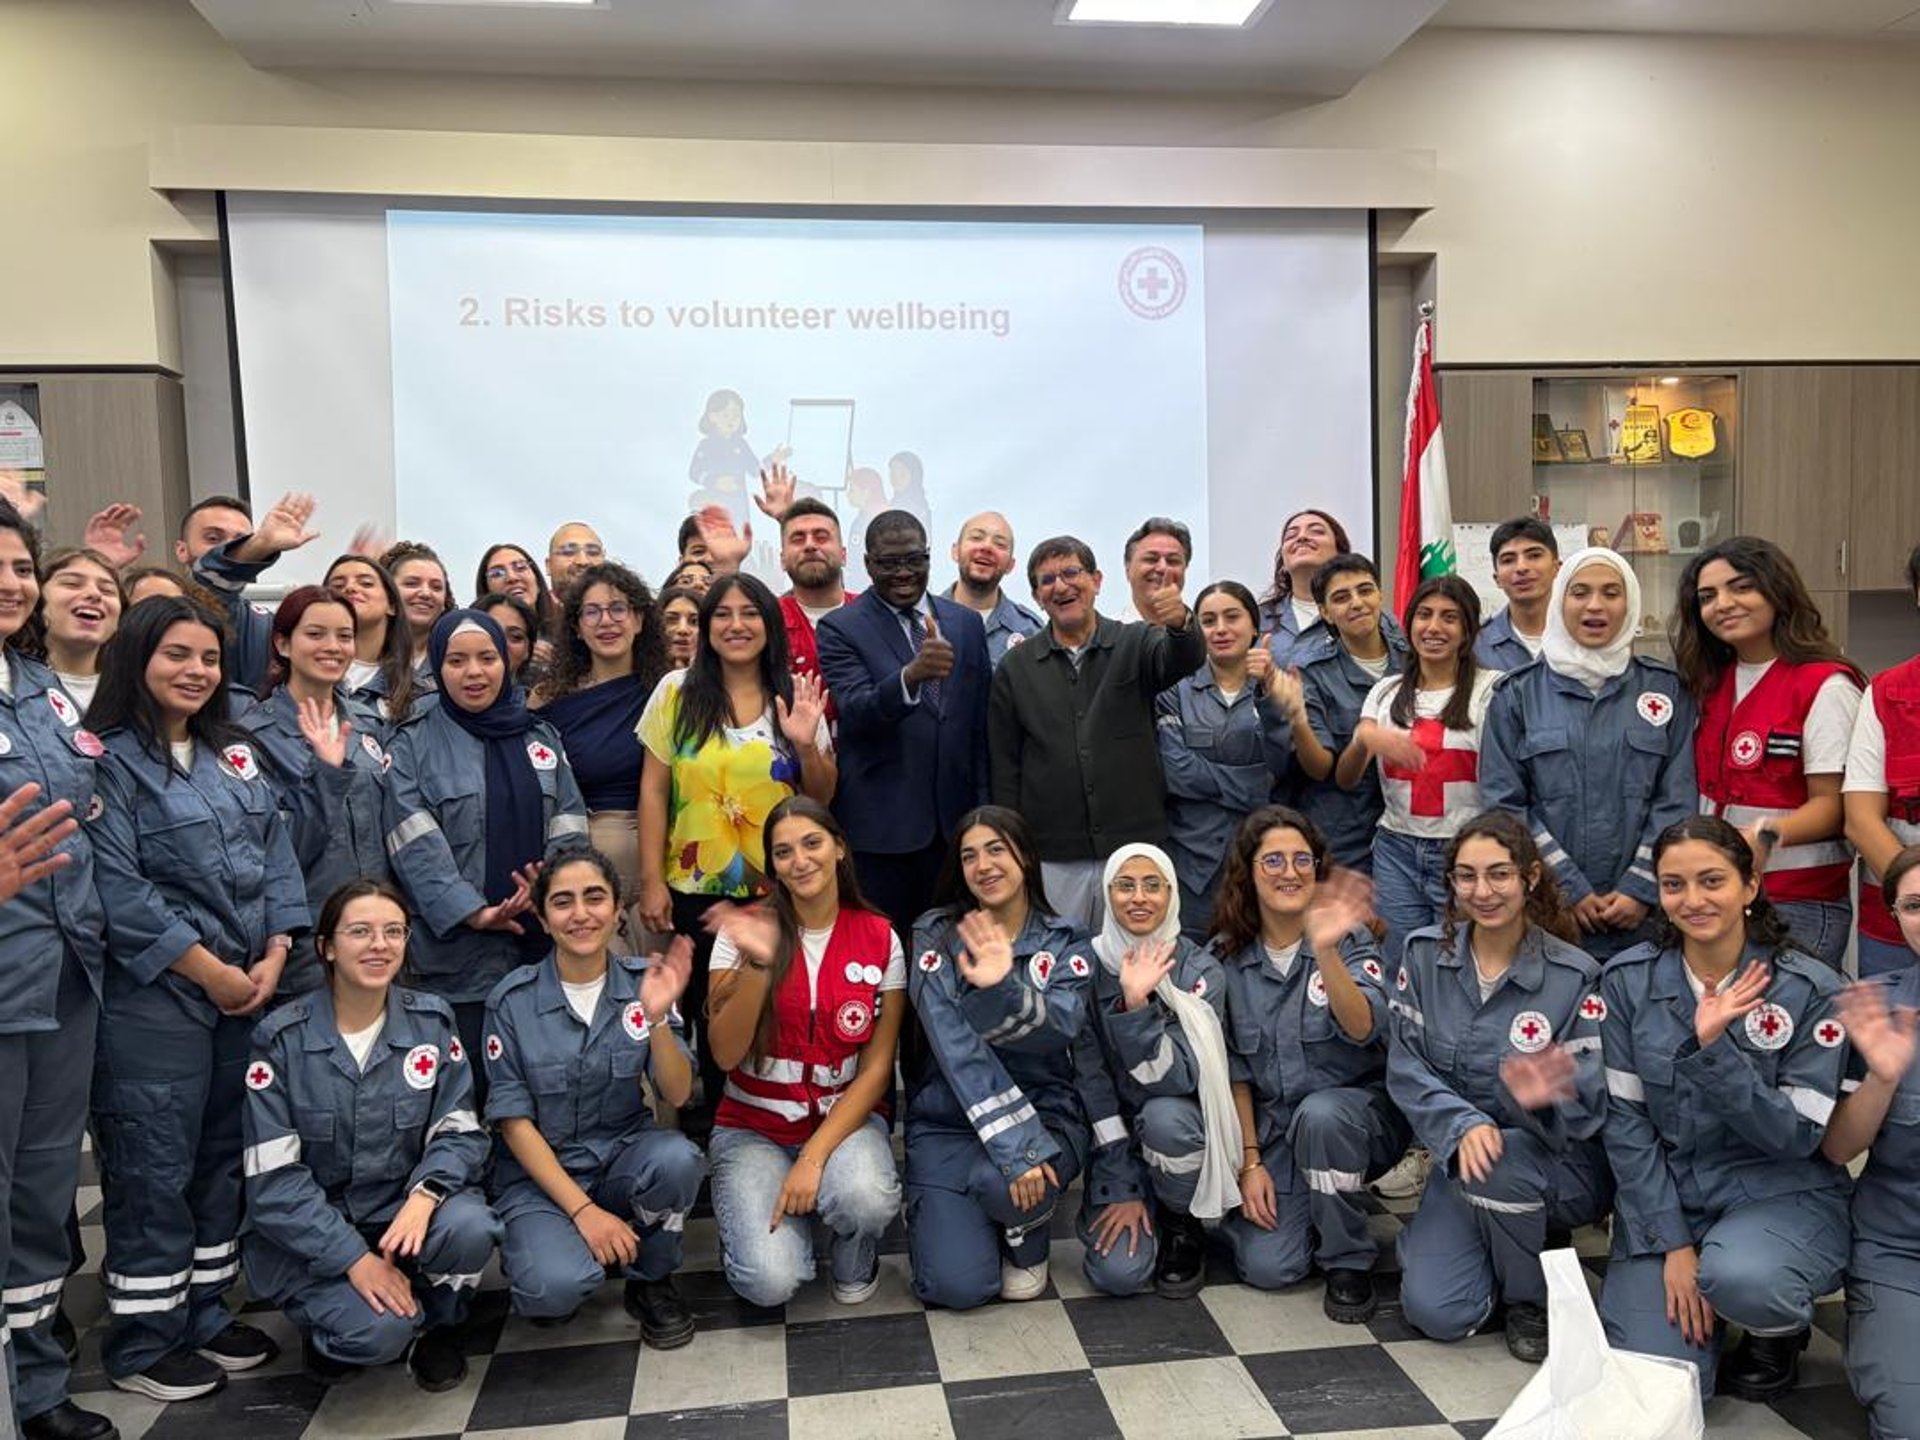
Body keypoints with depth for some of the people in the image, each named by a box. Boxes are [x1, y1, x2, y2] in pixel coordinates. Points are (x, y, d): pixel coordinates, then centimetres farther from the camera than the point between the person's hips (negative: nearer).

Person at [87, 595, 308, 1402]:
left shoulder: (235, 754, 11)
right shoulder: (108, 760, -9)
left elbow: (276, 856, 10)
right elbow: (118, 889, -17)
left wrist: (273, 957, -3)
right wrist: (211, 972, -15)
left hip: (247, 986, 7)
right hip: (154, 995, -7)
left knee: (224, 1155, 14)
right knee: (154, 1168, 1)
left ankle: (204, 1316, 27)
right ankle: (142, 1345, 16)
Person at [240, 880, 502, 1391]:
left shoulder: (431, 1021, -2)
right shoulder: (281, 1038, -9)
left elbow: (460, 1132, -3)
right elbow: (272, 1177, -11)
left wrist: (425, 1195, -25)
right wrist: (353, 1258, -21)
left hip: (404, 1209, 2)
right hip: (308, 1231, -2)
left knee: (470, 1230, -30)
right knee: (379, 1330, -28)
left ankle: (436, 1323, 3)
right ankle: (328, 1326, 9)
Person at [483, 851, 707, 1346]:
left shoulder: (642, 982, -5)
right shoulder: (512, 1000, -10)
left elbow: (677, 1095, -9)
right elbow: (513, 1121, -9)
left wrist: (656, 1018, -28)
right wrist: (583, 1210, -17)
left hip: (623, 1156, 3)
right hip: (539, 1172, -2)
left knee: (679, 1159, -31)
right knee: (557, 1285, -31)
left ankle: (651, 1282, -2)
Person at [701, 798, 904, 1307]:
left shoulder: (879, 938, -5)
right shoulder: (744, 931, -6)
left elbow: (877, 1067, -5)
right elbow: (726, 1055, -14)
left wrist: (814, 1157, -16)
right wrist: (758, 963, -29)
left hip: (846, 1118, 1)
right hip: (754, 1126, 0)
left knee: (866, 1199, -33)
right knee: (769, 1282, -23)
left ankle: (854, 1262, 4)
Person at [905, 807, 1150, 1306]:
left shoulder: (1064, 941, -1)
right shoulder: (936, 936, -6)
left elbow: (1062, 1028, -19)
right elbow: (957, 1046, -19)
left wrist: (1003, 987, -40)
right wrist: (1016, 1146, -29)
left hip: (1046, 1110, 1)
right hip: (950, 1119, 0)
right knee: (956, 1284, -18)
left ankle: (1027, 1237, 7)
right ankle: (944, 1211, 18)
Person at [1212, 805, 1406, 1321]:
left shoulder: (1350, 938, -10)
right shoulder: (1228, 955, -2)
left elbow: (1363, 1030, -29)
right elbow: (1234, 1069, 3)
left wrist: (1326, 949, -44)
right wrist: (1250, 1161, -3)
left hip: (1357, 1110, -2)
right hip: (1271, 1128, 2)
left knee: (1319, 1114, -36)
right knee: (1268, 1266, -17)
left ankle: (1348, 1262, -11)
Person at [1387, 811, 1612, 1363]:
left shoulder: (1574, 976, -12)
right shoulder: (1424, 954, -4)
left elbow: (1589, 1105, -15)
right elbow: (1406, 1068, -7)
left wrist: (1540, 1098, -39)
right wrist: (1463, 1124, -26)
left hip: (1562, 1165, -2)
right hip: (1457, 1157, 3)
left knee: (1499, 1164, -37)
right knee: (1435, 1312, -15)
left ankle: (1534, 1302, -4)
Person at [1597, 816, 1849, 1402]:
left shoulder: (1810, 990, -11)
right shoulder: (1628, 979, -6)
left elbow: (1798, 1135, -14)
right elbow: (1624, 1119, -5)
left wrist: (1712, 1047, -28)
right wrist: (1672, 1245, -11)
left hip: (1780, 1193, -1)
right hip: (1662, 1192, 2)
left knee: (1740, 1278, -35)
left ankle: (1781, 1334, 2)